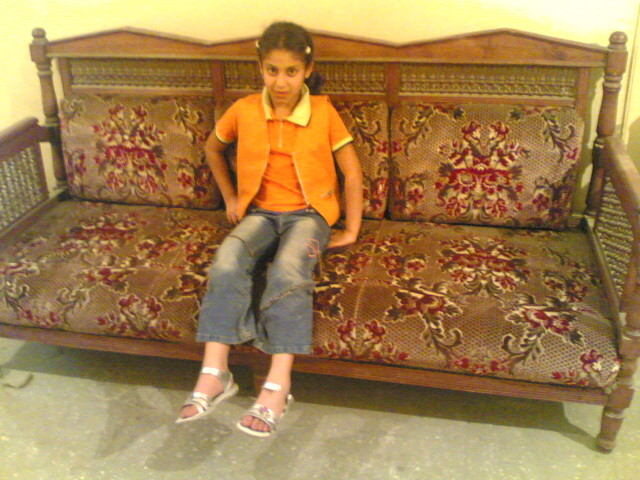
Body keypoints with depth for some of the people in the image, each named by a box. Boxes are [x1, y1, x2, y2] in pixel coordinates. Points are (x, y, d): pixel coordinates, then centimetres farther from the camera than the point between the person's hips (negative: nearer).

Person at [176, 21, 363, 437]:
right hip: (259, 212, 2)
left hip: (309, 213, -2)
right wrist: (230, 196, 17)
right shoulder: (244, 111, 3)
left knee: (289, 269, -35)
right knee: (226, 262, -30)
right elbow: (213, 147, 22)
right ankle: (215, 374, -29)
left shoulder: (323, 113, -2)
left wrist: (352, 231, -1)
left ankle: (278, 385, -35)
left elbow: (352, 171, 2)